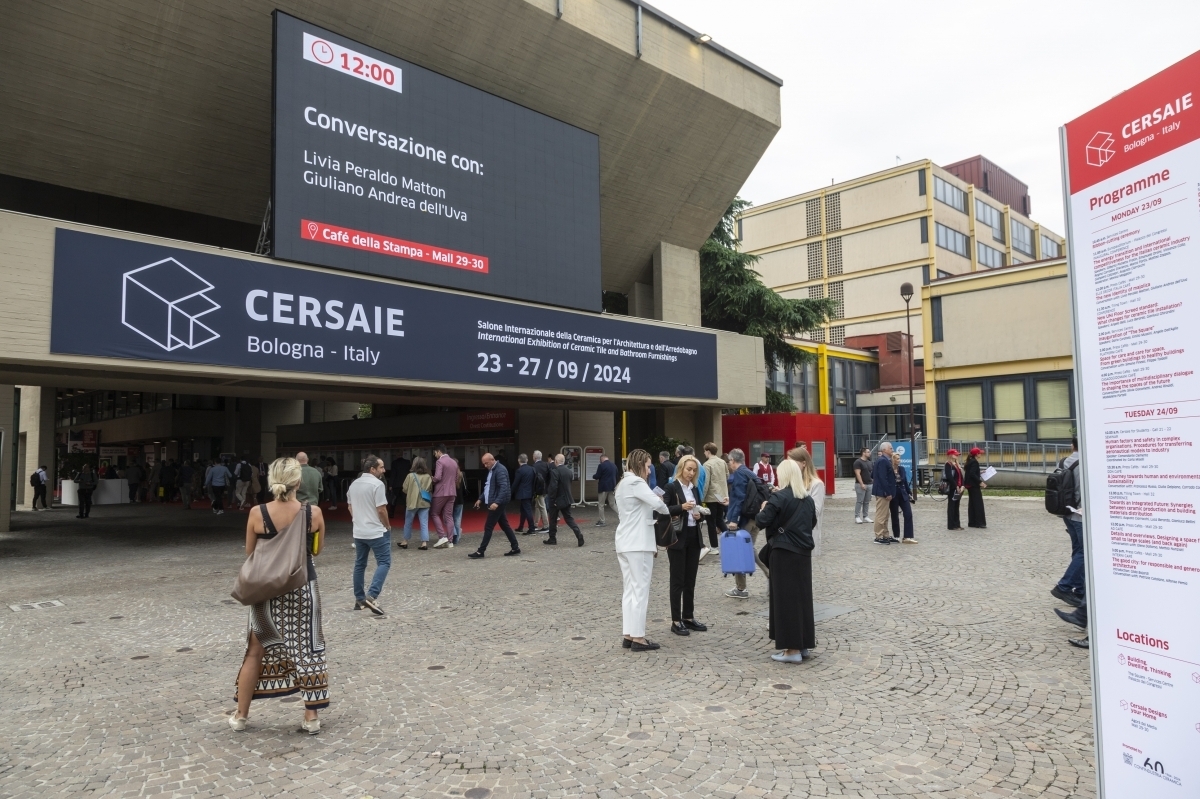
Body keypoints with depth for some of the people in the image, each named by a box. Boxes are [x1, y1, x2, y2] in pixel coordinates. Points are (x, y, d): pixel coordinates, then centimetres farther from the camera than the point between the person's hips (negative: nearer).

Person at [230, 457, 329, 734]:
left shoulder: (257, 513, -11)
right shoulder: (313, 513, -12)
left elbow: (249, 554, 1)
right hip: (303, 588, 0)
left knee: (256, 652, 16)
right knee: (308, 651, 10)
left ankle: (241, 715, 28)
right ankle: (311, 717, 14)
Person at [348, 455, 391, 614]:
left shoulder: (353, 485, 9)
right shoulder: (377, 484, -16)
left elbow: (350, 507, 18)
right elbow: (381, 509, -18)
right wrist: (388, 526, -4)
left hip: (358, 532, 8)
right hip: (377, 531, -8)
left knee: (360, 564, 14)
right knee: (384, 562, -3)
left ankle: (359, 599, 19)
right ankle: (372, 595, -17)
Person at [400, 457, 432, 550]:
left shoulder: (410, 476, -10)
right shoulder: (428, 476, -2)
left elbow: (405, 489, -5)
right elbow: (430, 488, 4)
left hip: (412, 502, -2)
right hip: (424, 502, 2)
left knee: (408, 523, 14)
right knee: (424, 523, 3)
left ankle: (405, 542, 24)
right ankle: (425, 542, -3)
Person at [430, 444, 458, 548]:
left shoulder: (440, 461, -11)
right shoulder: (454, 462, 13)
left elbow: (437, 477, -19)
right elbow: (456, 480, 17)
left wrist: (432, 479, 0)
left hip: (441, 492, -7)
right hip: (452, 492, 7)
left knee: (435, 514, 6)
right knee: (449, 516, 8)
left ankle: (442, 536, -4)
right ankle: (449, 540, 6)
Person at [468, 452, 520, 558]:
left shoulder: (500, 470, -17)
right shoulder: (492, 470, 14)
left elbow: (504, 488, -26)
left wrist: (496, 502, -34)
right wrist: (481, 499, 18)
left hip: (497, 503, -10)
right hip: (494, 503, 10)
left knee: (488, 527, -5)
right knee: (505, 526, 12)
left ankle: (480, 551, 1)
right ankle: (515, 548, 16)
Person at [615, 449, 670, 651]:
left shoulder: (623, 483, 17)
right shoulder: (635, 482, -13)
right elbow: (657, 503, -25)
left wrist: (651, 517, 6)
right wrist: (667, 512, -5)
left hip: (625, 543, 9)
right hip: (638, 544, -9)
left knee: (630, 590, 10)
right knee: (641, 590, -4)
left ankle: (629, 635, 13)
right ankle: (638, 638, 0)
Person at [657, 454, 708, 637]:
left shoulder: (695, 489, 12)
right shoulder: (671, 487, -8)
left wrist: (699, 515, -1)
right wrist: (681, 507, -27)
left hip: (694, 538, 6)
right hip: (677, 539, -6)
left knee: (690, 580, 11)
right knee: (677, 580, -1)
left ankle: (689, 617, 21)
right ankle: (676, 621, 6)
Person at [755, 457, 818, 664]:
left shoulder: (779, 497, -14)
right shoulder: (808, 499, 7)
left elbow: (761, 522, -16)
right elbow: (813, 523, 20)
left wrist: (764, 509, 2)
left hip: (784, 552, -6)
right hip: (803, 552, 7)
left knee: (786, 598, 1)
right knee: (802, 596, 13)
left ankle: (792, 648, 4)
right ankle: (803, 645, 20)